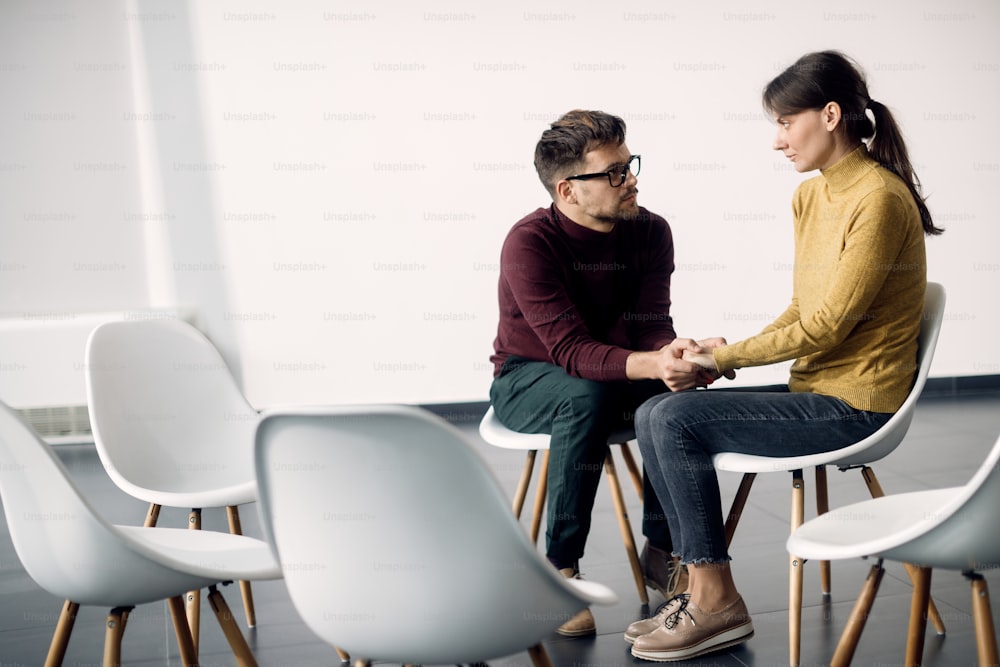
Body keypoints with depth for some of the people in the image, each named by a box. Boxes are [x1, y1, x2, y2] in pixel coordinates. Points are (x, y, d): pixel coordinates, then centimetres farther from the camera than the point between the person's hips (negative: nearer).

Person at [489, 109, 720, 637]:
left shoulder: (650, 232, -8)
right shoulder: (529, 242, -23)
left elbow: (649, 326, -14)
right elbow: (571, 349, -32)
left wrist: (674, 357, -39)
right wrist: (652, 364, -49)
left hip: (615, 373, 5)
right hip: (527, 381, -4)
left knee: (679, 393, -26)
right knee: (587, 397, -37)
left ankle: (662, 550, -7)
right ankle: (559, 570, -25)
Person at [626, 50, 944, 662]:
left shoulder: (878, 199, -18)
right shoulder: (811, 195, 10)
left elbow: (826, 326, -20)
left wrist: (728, 355, -12)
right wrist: (728, 355, -2)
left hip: (854, 405, -9)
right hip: (814, 388, 9)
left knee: (677, 419, -19)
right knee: (651, 415, -1)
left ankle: (718, 602, -5)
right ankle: (702, 587, 4)